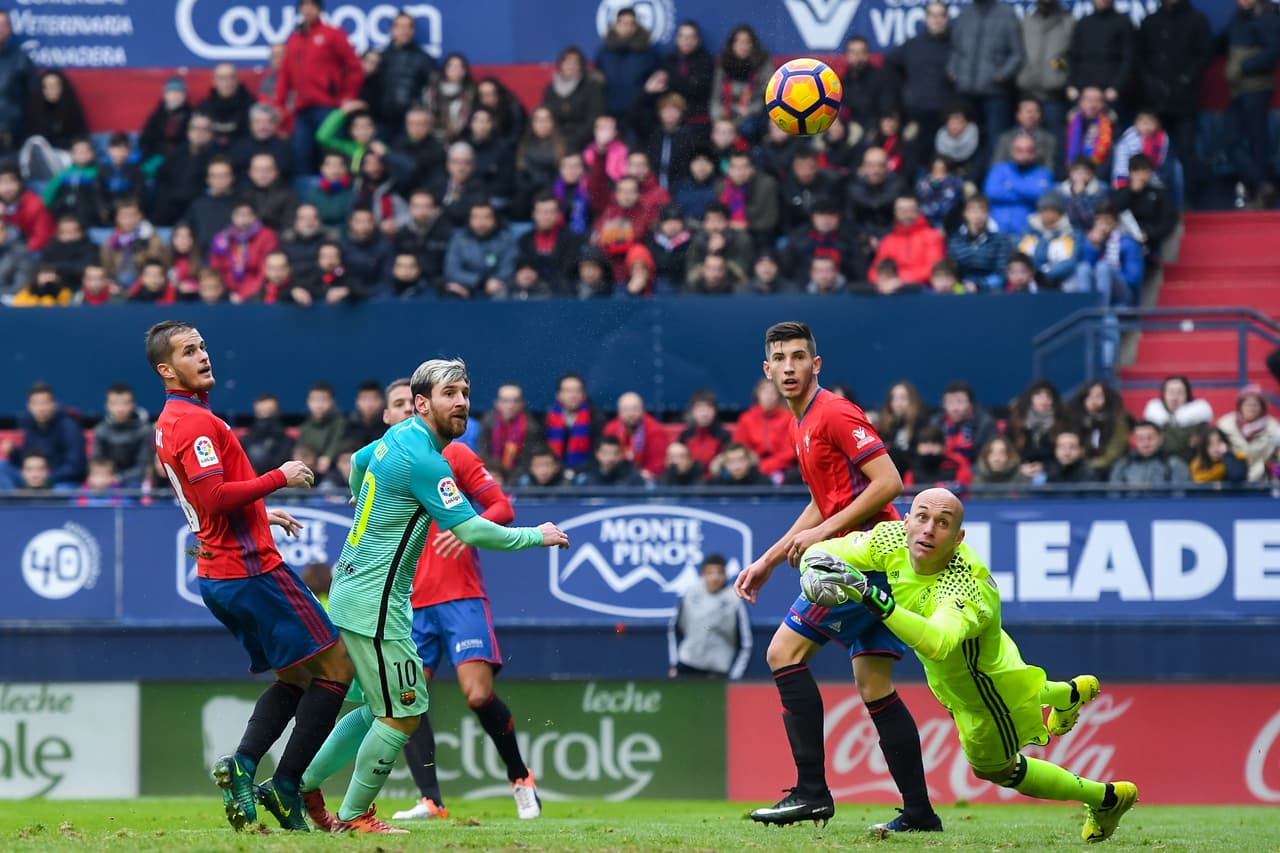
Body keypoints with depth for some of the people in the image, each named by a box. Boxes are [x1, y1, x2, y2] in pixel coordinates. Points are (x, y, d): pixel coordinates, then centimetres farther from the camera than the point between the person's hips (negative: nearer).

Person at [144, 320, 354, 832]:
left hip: (218, 574, 10)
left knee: (294, 677, 15)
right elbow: (214, 496, -25)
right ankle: (285, 786, -10)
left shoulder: (169, 423, 16)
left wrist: (262, 514, 23)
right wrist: (280, 478, -17)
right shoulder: (195, 422, -15)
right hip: (251, 569, -10)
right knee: (335, 664, -5)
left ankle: (242, 765, -5)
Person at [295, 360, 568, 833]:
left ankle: (303, 786, 21)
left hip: (352, 591, 10)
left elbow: (357, 462, 31)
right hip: (375, 604, -10)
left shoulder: (399, 435, 9)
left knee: (381, 708, 17)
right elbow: (472, 531, -22)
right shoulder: (423, 460, -21)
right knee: (403, 713, -3)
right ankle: (354, 816, 8)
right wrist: (537, 536, -9)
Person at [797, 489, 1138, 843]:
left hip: (992, 686, -7)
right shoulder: (893, 539, -26)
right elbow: (824, 552, -15)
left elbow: (937, 643, -66)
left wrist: (873, 597, -74)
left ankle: (1107, 797, 39)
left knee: (994, 768, 20)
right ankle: (1070, 693, 68)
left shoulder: (967, 587, -46)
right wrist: (815, 569, -39)